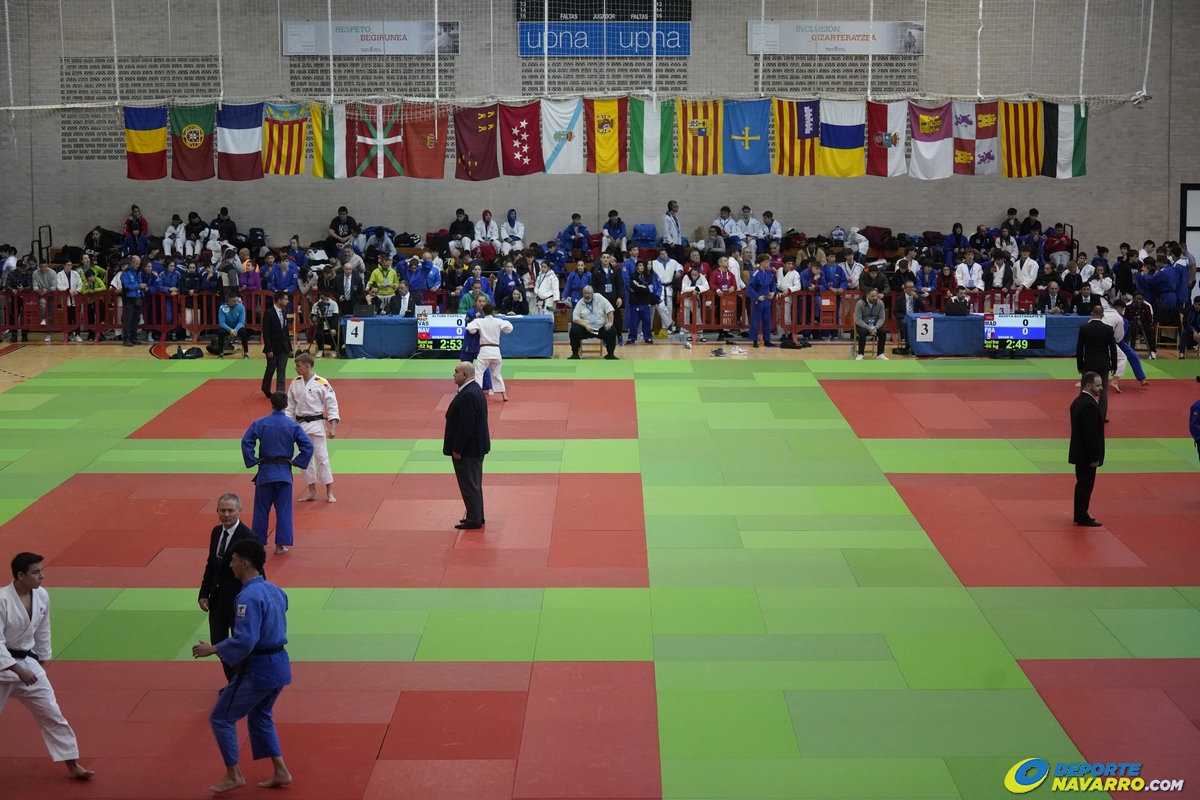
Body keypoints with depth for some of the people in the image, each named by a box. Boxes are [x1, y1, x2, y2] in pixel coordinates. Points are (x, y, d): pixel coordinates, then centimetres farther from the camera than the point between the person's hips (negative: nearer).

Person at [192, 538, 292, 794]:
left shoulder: (249, 596, -21)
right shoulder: (274, 590, 7)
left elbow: (245, 639, -27)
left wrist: (213, 649, -16)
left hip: (258, 669, -9)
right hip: (279, 664, 9)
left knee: (221, 718, 5)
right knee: (259, 716, 26)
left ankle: (234, 775, 13)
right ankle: (280, 772, 26)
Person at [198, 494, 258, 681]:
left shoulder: (248, 538, -19)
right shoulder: (216, 532, 3)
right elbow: (211, 565, 11)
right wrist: (204, 593, 5)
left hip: (239, 601, -7)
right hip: (218, 599, 7)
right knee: (218, 642, 17)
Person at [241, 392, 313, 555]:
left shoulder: (260, 423, -7)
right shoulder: (293, 426, -6)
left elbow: (246, 442, -13)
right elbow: (308, 446, -10)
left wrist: (253, 460, -3)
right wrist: (296, 462, 0)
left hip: (265, 471, 0)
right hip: (284, 472, 0)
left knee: (261, 510, 10)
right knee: (283, 510, 6)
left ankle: (257, 543, 15)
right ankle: (281, 544, 7)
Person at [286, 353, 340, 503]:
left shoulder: (321, 384, -13)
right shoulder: (295, 383, 2)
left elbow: (332, 405, -9)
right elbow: (290, 406, 10)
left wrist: (333, 427, -13)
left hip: (316, 425, -5)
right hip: (300, 425, 5)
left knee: (321, 457, -4)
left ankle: (329, 493, 6)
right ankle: (312, 492, 22)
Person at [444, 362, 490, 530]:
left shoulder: (469, 395, -24)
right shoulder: (473, 389, 9)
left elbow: (465, 426, -25)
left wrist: (457, 449, -19)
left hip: (468, 447, -11)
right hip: (474, 445, 11)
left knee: (469, 483, -2)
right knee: (473, 482, 18)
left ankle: (474, 520, 5)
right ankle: (476, 516, 26)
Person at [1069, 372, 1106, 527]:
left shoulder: (1078, 401, 8)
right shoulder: (1089, 405, -23)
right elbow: (1092, 433, -23)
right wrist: (1095, 457, -20)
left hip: (1079, 451, 10)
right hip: (1087, 453, -10)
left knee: (1082, 484, 17)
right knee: (1085, 485, -1)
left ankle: (1080, 515, 24)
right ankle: (1082, 518, 6)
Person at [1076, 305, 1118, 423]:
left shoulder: (1083, 328, -6)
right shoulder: (1108, 329, -6)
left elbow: (1079, 348, -2)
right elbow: (1113, 349, -1)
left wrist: (1080, 365, 7)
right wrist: (1114, 365, 9)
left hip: (1089, 364, 0)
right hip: (1103, 364, 0)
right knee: (1103, 391, 6)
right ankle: (1102, 417, 5)